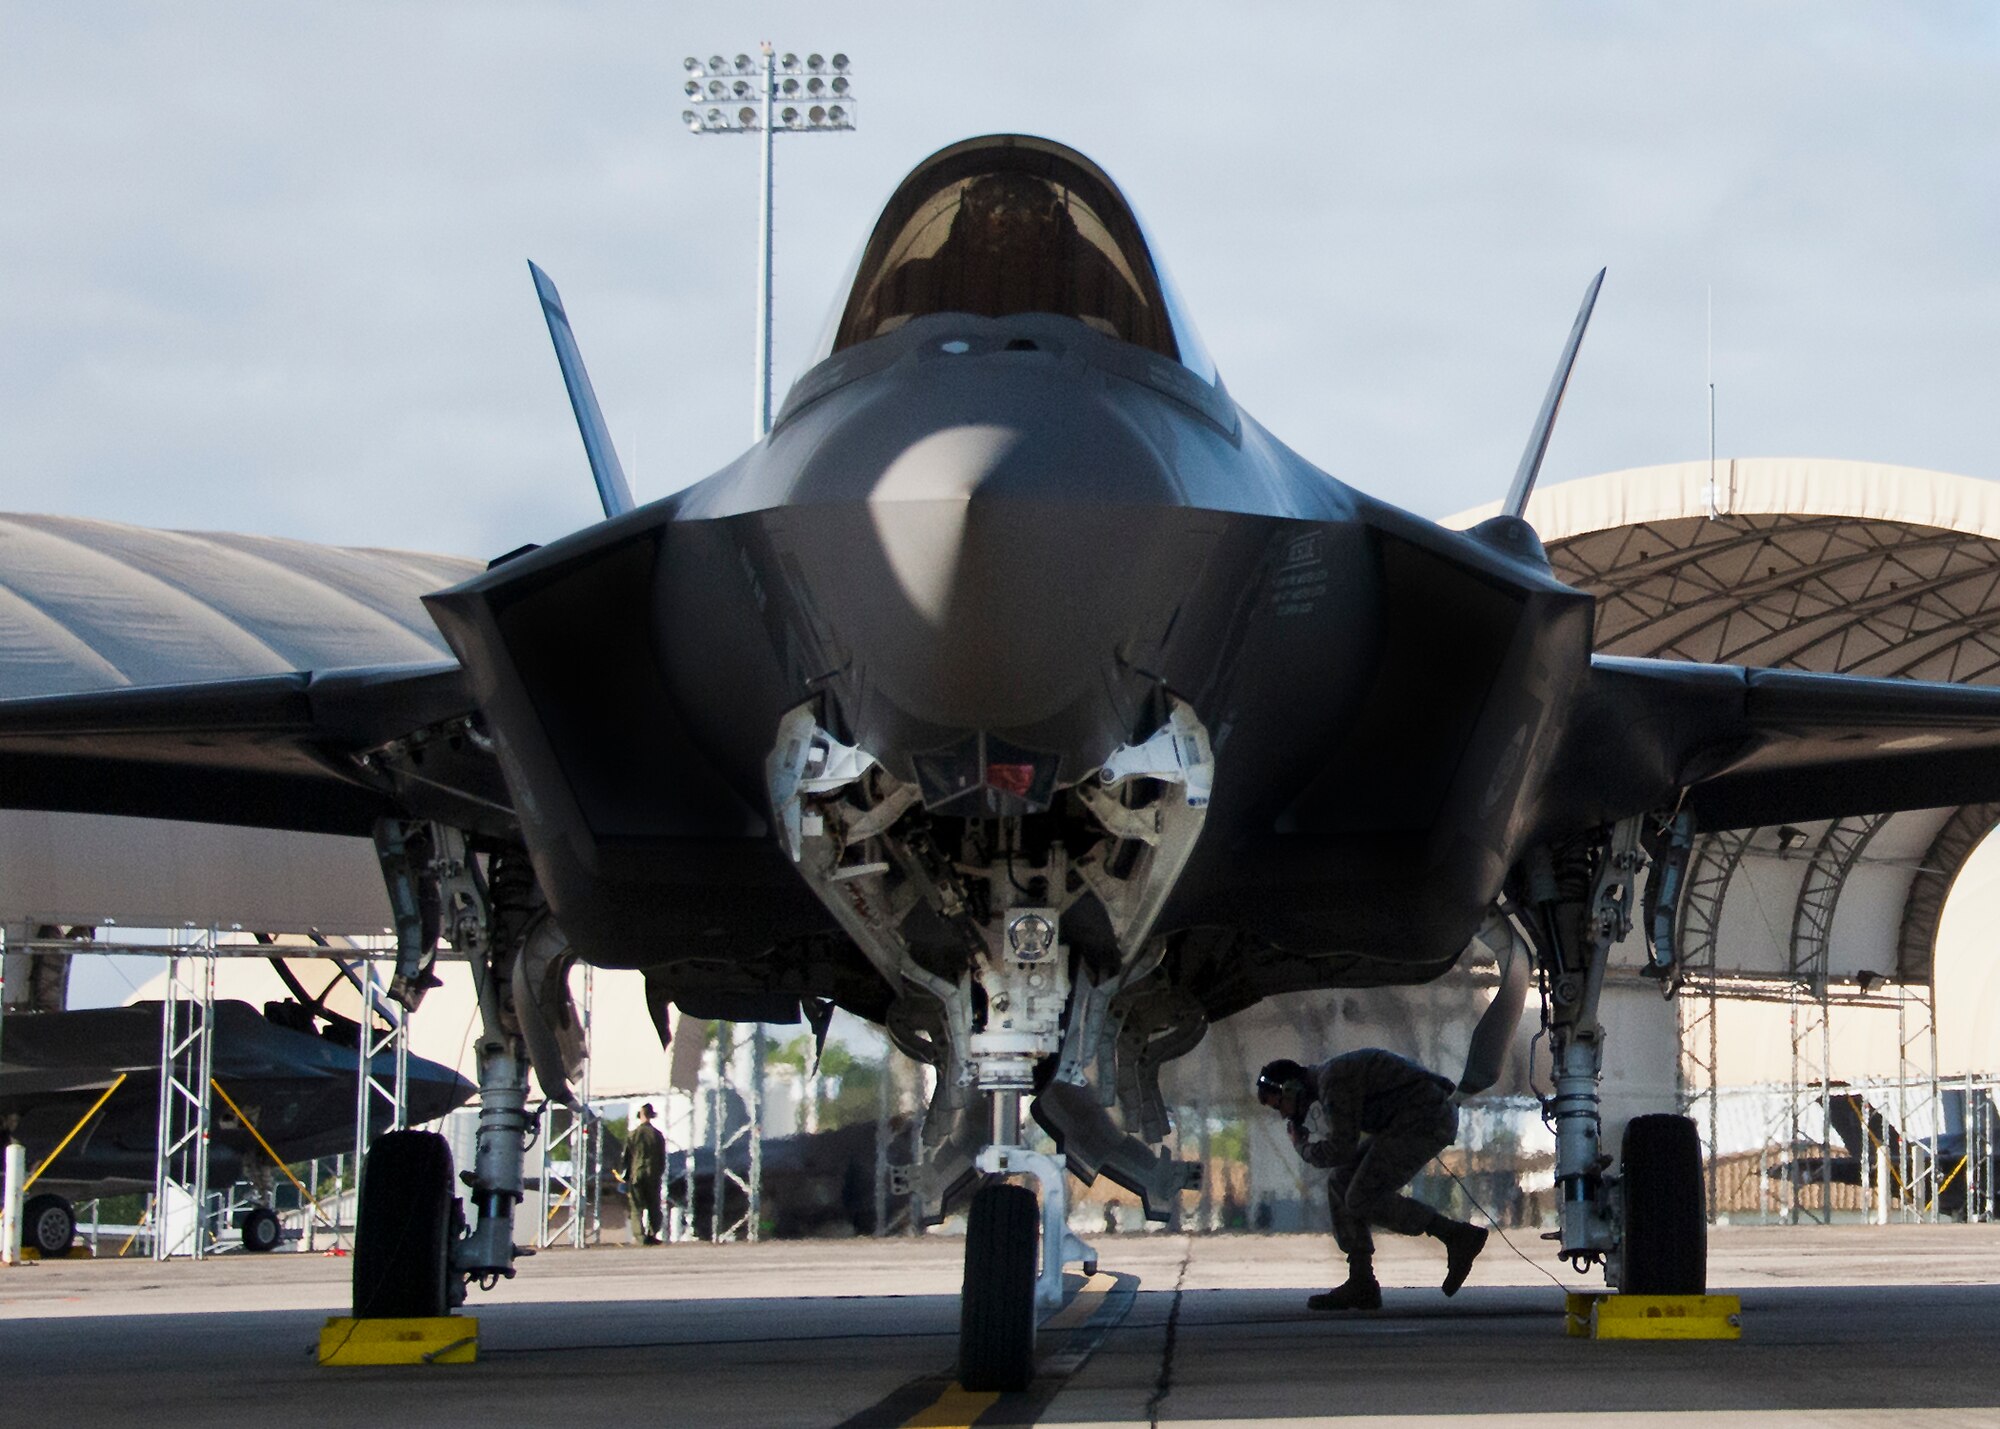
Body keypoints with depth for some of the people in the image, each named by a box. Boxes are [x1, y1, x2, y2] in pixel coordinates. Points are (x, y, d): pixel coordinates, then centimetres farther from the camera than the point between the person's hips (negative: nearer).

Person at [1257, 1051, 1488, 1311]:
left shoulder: (1333, 1080, -15)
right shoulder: (1326, 1078, 17)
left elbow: (1343, 1150, -17)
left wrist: (1304, 1149, 1)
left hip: (1427, 1120, -11)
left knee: (1362, 1199, -12)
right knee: (1341, 1183, 7)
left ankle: (1456, 1235, -11)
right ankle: (1361, 1285, 5)